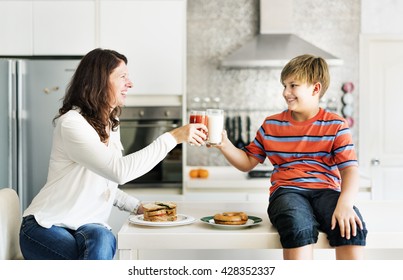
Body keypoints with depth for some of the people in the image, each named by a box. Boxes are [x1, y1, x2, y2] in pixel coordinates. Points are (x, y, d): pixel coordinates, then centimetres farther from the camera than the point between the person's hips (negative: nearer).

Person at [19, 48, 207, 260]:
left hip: (86, 228, 6)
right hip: (45, 227, -6)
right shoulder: (72, 123, -17)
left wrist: (137, 206, 3)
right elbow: (119, 171, -30)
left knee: (102, 238, -30)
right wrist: (172, 137, -28)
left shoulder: (111, 125, 11)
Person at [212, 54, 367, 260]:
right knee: (299, 227, -36)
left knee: (352, 228, -32)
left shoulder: (335, 125, 8)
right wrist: (225, 145, 1)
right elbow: (247, 162, 20)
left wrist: (345, 202, -21)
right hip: (287, 191, 0)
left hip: (326, 190, 0)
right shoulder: (271, 125, 15)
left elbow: (350, 168, -2)